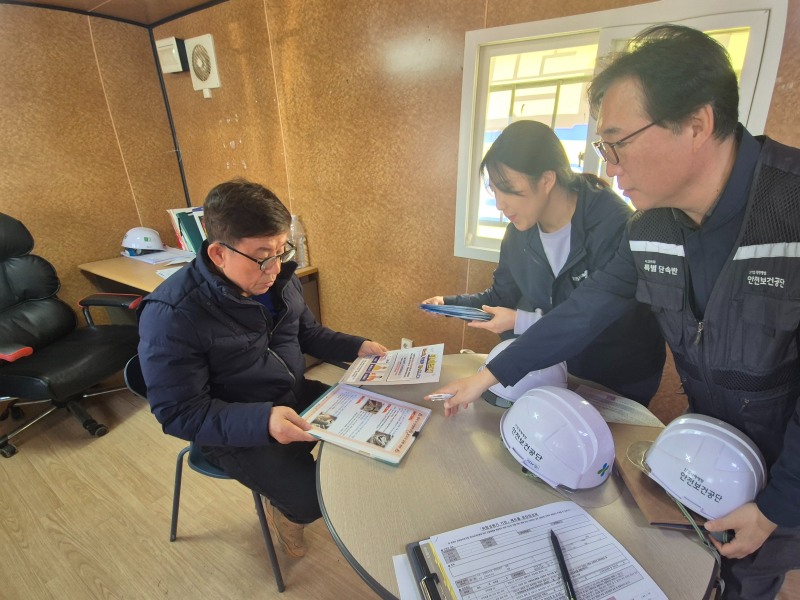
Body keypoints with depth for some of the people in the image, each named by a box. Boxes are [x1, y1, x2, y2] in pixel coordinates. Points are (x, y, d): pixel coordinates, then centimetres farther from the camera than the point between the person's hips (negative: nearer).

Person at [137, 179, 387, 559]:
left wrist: (357, 347, -6)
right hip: (233, 430, -6)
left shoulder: (280, 279, -5)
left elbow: (309, 334, 9)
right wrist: (262, 420, -36)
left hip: (297, 398, 7)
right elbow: (179, 412, -22)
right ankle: (285, 511, 22)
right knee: (315, 499, -18)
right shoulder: (172, 314, -25)